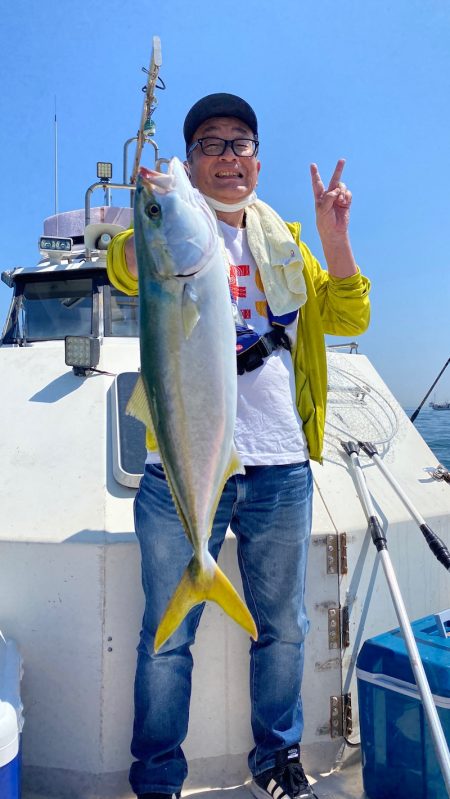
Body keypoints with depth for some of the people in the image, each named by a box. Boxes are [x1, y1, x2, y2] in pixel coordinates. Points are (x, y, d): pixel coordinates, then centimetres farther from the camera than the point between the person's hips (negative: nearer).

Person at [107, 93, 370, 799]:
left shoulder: (284, 240, 15)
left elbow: (348, 318, 9)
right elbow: (126, 271, -18)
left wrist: (334, 236, -5)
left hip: (280, 469, 4)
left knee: (282, 628, 15)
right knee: (168, 634, 5)